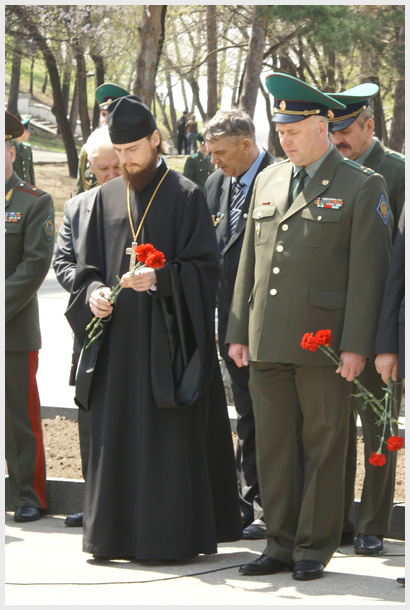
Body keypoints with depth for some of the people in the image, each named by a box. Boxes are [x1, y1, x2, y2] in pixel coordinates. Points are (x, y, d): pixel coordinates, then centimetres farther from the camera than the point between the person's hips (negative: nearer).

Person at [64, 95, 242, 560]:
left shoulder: (185, 196, -2)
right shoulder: (107, 198, 13)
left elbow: (203, 267, -7)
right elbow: (88, 265, 14)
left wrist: (160, 278, -23)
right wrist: (93, 292, -7)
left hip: (166, 336, -5)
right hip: (118, 336, 5)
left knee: (168, 436, -4)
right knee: (116, 434, 6)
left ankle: (170, 534, 1)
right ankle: (115, 533, 12)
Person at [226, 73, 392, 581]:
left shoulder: (362, 187, -2)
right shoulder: (268, 181, 14)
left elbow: (368, 272, -7)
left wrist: (356, 346, -12)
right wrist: (238, 331, 11)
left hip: (323, 344, -5)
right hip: (267, 343, 5)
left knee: (323, 447, 2)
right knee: (273, 446, 8)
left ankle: (314, 549, 10)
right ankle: (280, 544, 17)